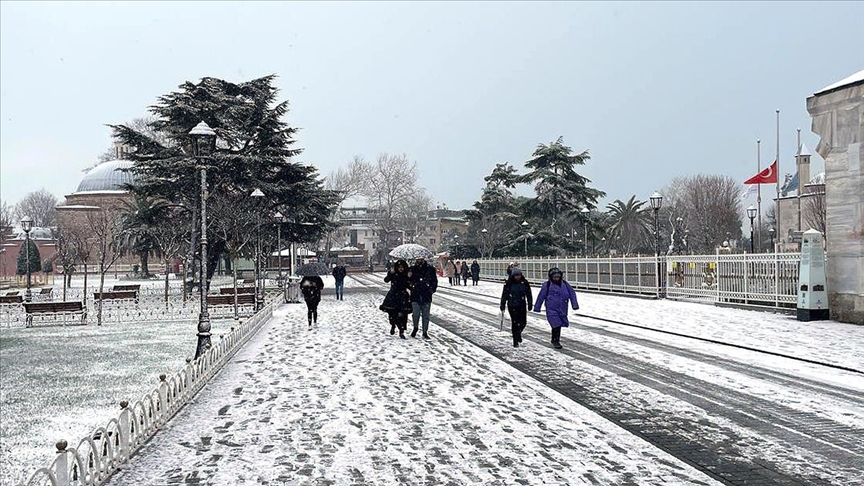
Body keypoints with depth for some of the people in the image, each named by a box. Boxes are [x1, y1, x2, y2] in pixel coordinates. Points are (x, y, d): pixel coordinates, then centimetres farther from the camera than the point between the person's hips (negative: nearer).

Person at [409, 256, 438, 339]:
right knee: (416, 314, -4)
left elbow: (434, 280, 10)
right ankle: (415, 328, 23)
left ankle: (425, 332, 13)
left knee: (425, 315, 4)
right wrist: (409, 277, -8)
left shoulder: (430, 269, 3)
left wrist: (432, 289, -1)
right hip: (415, 295, 0)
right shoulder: (413, 269, 6)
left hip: (426, 295, 0)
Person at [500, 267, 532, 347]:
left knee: (523, 322, 4)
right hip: (512, 306, -3)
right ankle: (515, 341, 3)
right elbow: (504, 295, -1)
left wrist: (529, 304, 6)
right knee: (515, 323, -6)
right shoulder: (509, 283, -7)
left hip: (522, 305, 3)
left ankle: (518, 333, 38)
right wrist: (502, 305, 0)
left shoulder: (525, 283, 0)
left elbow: (529, 294, 7)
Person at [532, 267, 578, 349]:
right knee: (556, 325, -13)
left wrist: (575, 305, 7)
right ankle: (556, 341, 2)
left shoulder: (565, 284, 4)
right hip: (551, 310, -4)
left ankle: (554, 340, 30)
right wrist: (537, 308, 4)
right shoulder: (547, 285, -7)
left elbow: (572, 293, 12)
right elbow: (541, 297, -1)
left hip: (562, 310, 4)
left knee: (559, 325, 12)